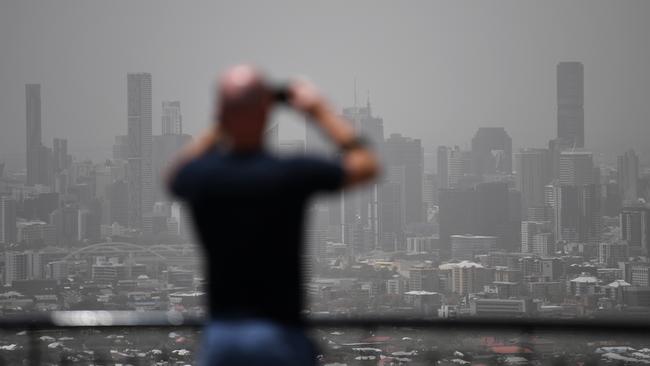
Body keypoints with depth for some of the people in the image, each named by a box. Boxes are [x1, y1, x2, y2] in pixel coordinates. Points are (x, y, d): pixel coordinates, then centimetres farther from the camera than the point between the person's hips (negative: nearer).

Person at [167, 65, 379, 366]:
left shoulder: (200, 177, -4)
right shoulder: (290, 174, -15)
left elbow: (176, 175, 23)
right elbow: (365, 166, 1)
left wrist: (217, 129, 17)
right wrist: (320, 111, 8)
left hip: (219, 333, 4)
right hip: (280, 336, -4)